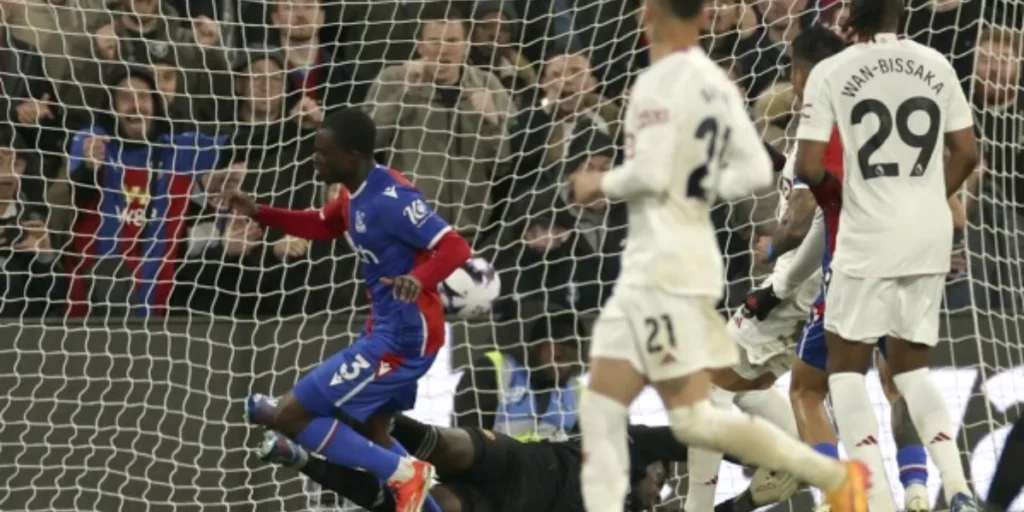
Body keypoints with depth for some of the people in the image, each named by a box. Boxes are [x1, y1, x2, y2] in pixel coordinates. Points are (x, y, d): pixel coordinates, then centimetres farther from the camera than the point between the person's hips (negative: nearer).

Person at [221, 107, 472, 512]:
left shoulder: (389, 199, -24)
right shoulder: (356, 193, 6)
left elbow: (455, 247, -29)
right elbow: (323, 226, 26)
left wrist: (419, 278, -48)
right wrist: (259, 213, 13)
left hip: (403, 336, -10)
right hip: (388, 327, 10)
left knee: (288, 415, -7)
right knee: (371, 432, 26)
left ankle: (403, 473, -2)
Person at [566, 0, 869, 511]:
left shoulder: (659, 81, -14)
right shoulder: (716, 83, 11)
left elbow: (649, 173, -21)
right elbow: (756, 171, 10)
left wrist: (601, 183, -3)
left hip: (664, 265, -9)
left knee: (693, 419, -8)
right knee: (600, 407, 8)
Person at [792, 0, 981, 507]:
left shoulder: (830, 72, -6)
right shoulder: (935, 64, 6)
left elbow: (809, 167, -9)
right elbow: (966, 153, 8)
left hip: (870, 235, -4)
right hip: (932, 234, 4)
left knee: (847, 363, 8)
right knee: (911, 364, 16)